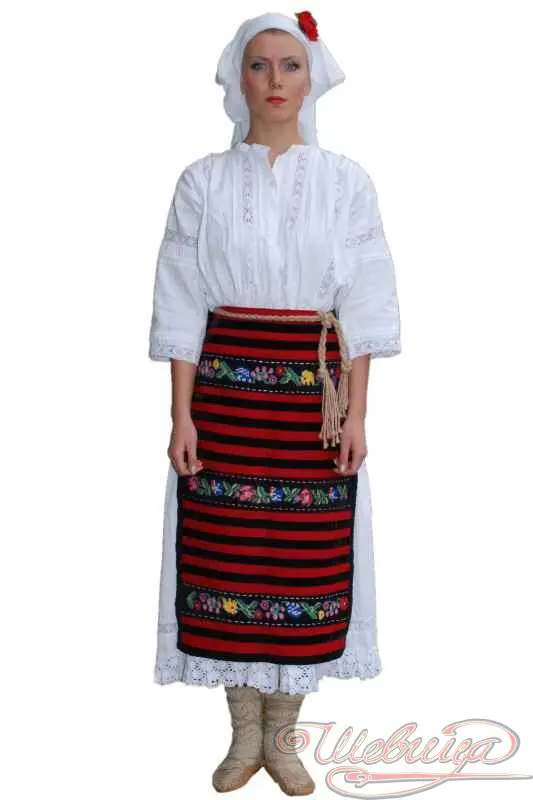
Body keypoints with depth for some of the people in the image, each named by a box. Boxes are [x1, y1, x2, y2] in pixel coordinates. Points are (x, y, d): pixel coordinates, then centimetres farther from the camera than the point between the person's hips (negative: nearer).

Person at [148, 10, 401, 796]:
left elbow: (362, 306, 2)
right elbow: (181, 305, 1)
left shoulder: (345, 180, 3)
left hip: (315, 387, 0)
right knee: (224, 553, 3)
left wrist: (355, 412, -5)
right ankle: (244, 735, 21)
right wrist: (181, 415, -5)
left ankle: (281, 735, 23)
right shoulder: (204, 180, 3)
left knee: (310, 557, 4)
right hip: (226, 384, 0)